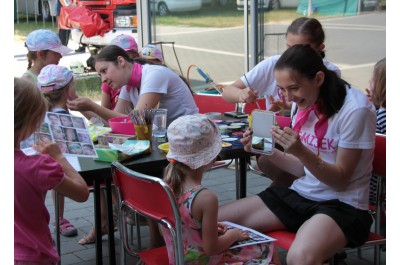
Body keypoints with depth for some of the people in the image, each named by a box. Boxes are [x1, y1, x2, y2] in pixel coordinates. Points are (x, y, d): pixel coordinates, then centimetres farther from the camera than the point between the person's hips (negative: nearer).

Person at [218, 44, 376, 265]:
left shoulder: (355, 109, -17)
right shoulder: (305, 102, 4)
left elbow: (340, 180, -13)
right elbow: (304, 168, 9)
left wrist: (301, 152, -28)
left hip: (342, 204, -7)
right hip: (299, 195, 7)